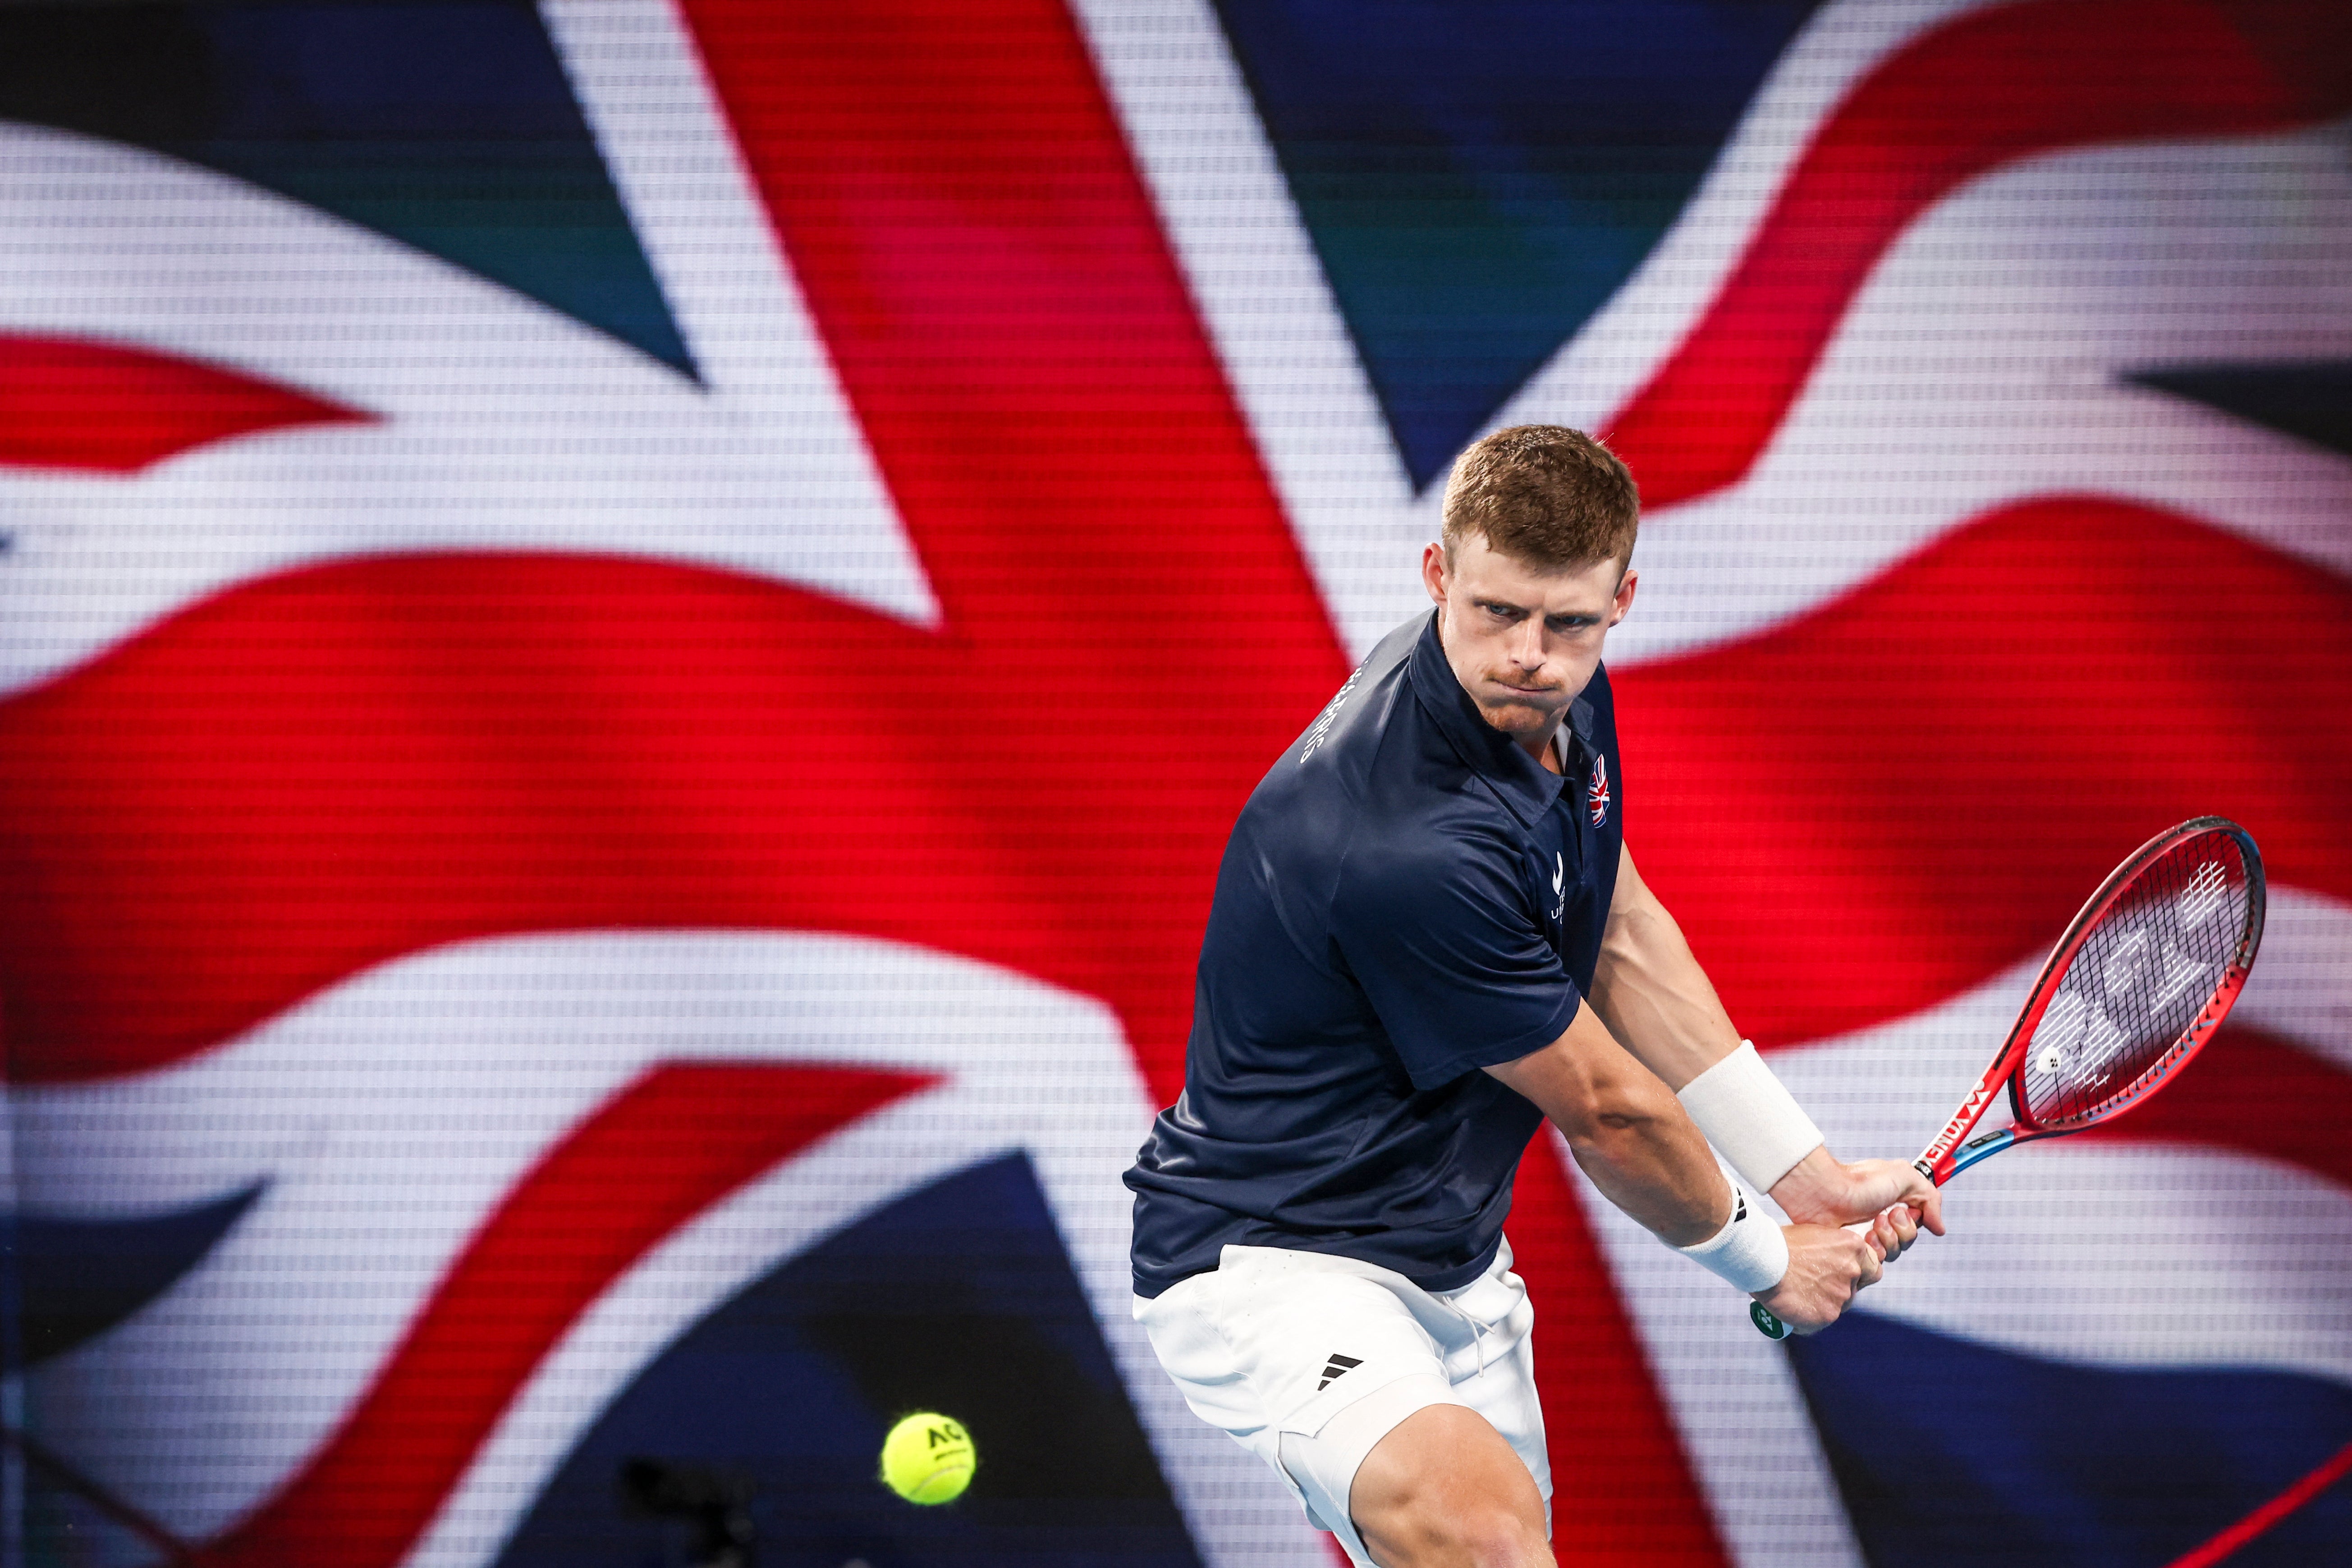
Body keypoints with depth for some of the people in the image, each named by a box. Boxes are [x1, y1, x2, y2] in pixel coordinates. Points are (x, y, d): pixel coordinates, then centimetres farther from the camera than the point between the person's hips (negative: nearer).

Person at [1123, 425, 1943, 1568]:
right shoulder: (1409, 846, -30)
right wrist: (1770, 1265, 2)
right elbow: (1604, 1113, -15)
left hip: (1449, 1253, 10)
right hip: (1272, 1258, -10)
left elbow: (1622, 939, 14)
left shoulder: (1556, 695, -2)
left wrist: (1808, 1176, 12)